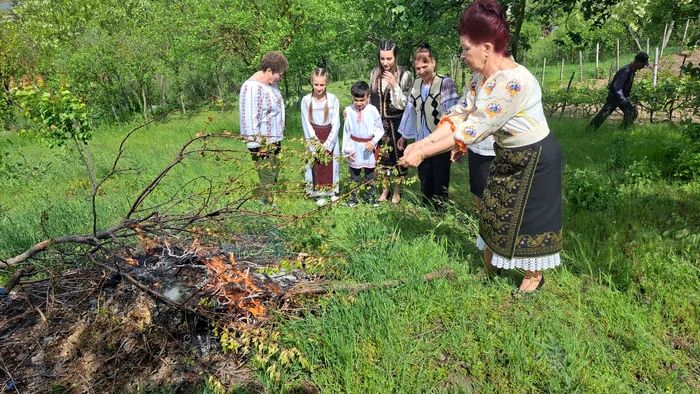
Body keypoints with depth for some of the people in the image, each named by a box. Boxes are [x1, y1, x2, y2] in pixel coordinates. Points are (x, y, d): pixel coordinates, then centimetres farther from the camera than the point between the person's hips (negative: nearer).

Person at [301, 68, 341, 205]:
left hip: (330, 138, 0)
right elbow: (306, 124, -6)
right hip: (314, 138, 0)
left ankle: (332, 192, 24)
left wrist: (327, 145, -13)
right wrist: (316, 144, -11)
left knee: (331, 164, 8)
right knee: (316, 166, 5)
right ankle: (320, 194, 18)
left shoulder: (333, 99, -9)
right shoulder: (306, 100, -9)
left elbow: (336, 124, -8)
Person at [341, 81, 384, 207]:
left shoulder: (373, 110, -9)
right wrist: (346, 150, 1)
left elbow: (379, 130, -2)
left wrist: (373, 142, -16)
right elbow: (346, 132, 1)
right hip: (355, 147, 0)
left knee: (370, 174, 14)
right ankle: (353, 197, 22)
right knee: (354, 175, 10)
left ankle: (370, 196, 29)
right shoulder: (349, 111, -6)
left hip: (369, 147, 0)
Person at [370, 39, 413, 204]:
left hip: (395, 122, -3)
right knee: (382, 154, 12)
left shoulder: (404, 75, -11)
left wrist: (394, 85, -24)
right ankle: (385, 188, 29)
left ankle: (397, 191, 23)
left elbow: (404, 103, -12)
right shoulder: (374, 74, 1)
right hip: (379, 121, 4)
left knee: (396, 154, 6)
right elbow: (371, 98, 10)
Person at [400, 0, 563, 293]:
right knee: (494, 211, 18)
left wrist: (422, 154, -30)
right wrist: (422, 143, -15)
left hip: (535, 158, -9)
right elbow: (460, 114, -3)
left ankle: (534, 276, 32)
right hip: (507, 156, 9)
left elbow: (474, 129, -33)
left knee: (529, 218, 8)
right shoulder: (480, 77, -4)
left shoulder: (514, 81, -33)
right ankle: (489, 265, 39)